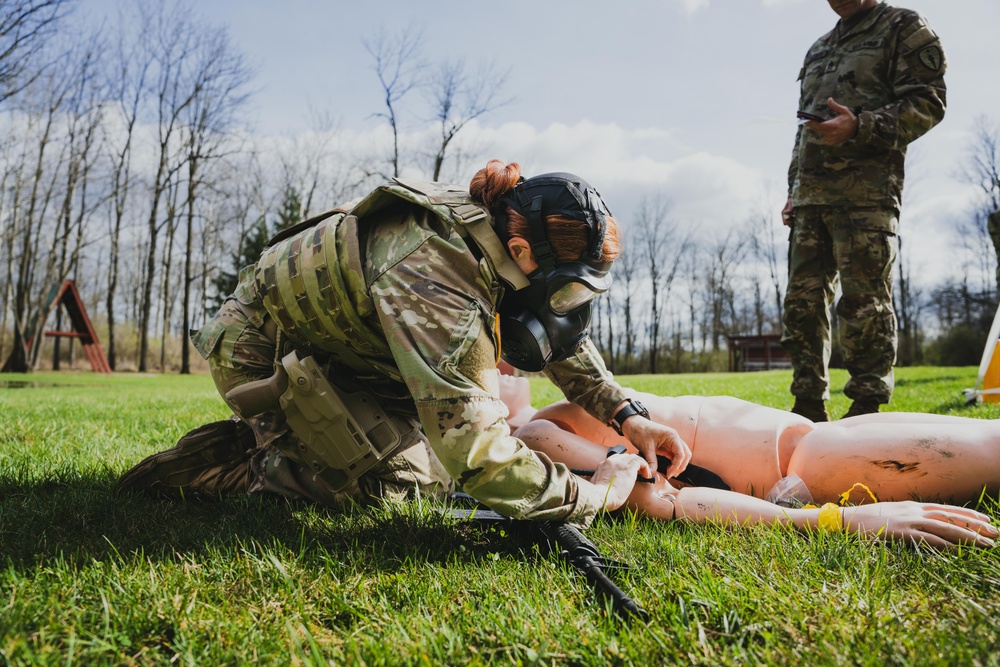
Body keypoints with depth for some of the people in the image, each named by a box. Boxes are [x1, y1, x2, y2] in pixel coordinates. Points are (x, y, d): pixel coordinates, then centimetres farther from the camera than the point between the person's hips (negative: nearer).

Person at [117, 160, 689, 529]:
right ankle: (248, 463, 2)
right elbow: (476, 452, -42)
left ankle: (275, 435, 17)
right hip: (264, 356, -8)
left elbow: (562, 338, 2)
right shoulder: (433, 280, -40)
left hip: (334, 343, 8)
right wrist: (594, 495, -30)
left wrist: (628, 415, -8)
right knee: (411, 478, -11)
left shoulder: (487, 228, -13)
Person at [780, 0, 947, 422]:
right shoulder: (817, 50, 27)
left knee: (865, 302, -10)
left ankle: (866, 412, -4)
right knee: (802, 301, 2)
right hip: (810, 195, 7)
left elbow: (928, 103, -4)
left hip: (866, 191, -6)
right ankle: (809, 409, 8)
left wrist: (860, 126, -19)